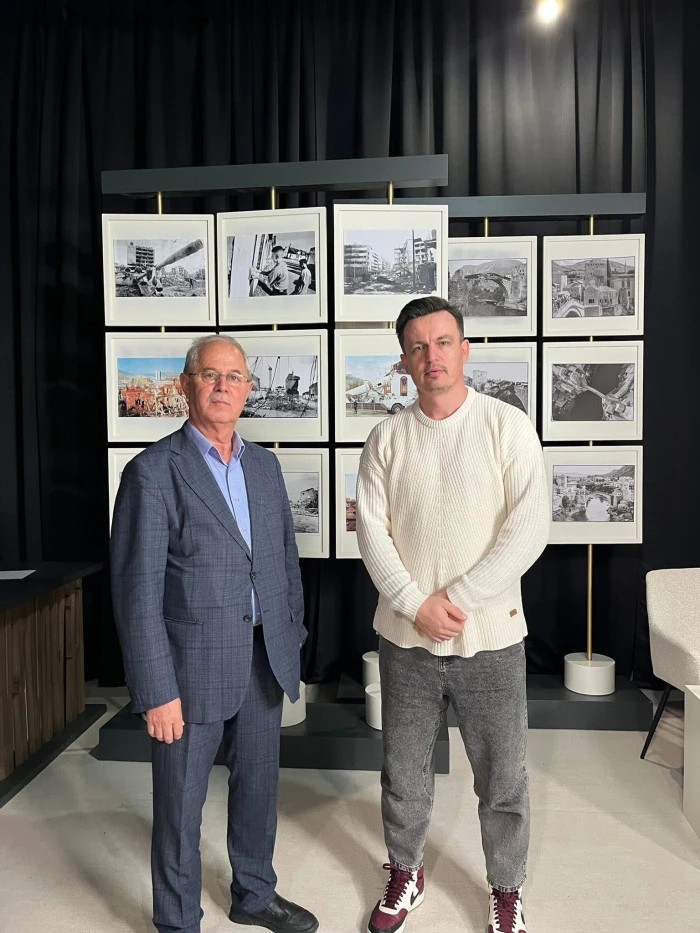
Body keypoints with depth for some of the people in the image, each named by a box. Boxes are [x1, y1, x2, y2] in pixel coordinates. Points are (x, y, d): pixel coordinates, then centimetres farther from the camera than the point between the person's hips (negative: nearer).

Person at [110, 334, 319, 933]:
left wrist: (291, 638, 10)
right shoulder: (153, 472, -12)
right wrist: (156, 691, -15)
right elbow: (137, 592, -14)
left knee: (258, 787, 21)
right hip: (193, 668, -5)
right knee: (181, 805, 12)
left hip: (264, 661, 6)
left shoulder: (265, 464, 7)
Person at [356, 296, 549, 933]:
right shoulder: (388, 437, 1)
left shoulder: (508, 426, -6)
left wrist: (458, 600, -16)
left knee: (503, 779, 13)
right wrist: (417, 605, -13)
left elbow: (530, 527, -13)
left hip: (490, 638, -2)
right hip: (406, 637, 2)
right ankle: (405, 874, 43)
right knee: (404, 771, 18)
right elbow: (371, 530, -3)